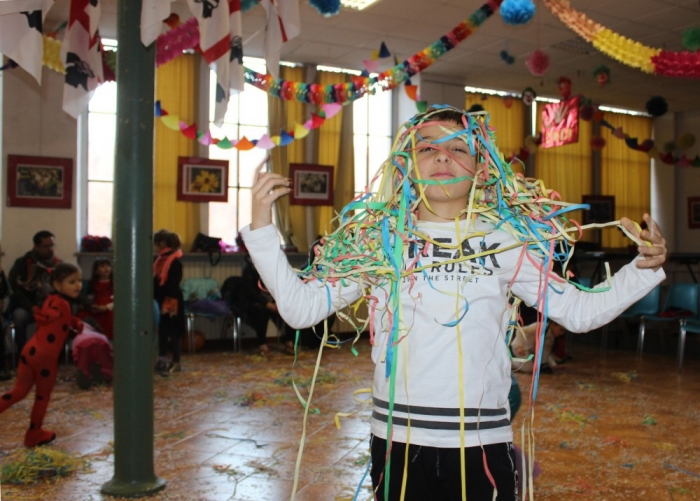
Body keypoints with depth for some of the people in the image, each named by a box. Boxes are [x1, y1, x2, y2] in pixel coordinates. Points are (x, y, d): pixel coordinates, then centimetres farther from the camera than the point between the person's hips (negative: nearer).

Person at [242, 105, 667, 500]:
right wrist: (262, 227, -9)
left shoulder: (507, 241, 1)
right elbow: (300, 307, -3)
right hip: (398, 439, 0)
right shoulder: (378, 239, -1)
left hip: (484, 443, 0)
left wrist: (644, 269, -6)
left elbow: (580, 311, 5)